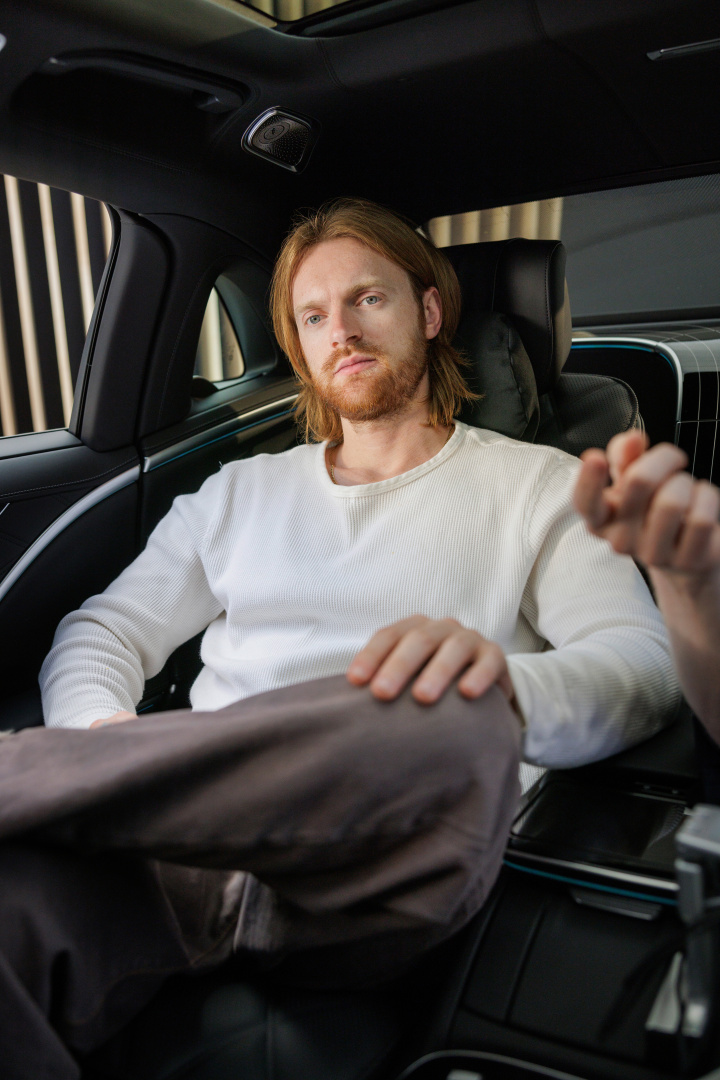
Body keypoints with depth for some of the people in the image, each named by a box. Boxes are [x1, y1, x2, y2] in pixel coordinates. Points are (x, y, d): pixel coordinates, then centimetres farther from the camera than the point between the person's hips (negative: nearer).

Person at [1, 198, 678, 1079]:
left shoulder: (538, 486, 12)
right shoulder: (241, 489, 21)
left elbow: (642, 665, 0)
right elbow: (106, 629, 17)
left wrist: (497, 689, -23)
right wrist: (100, 728, -8)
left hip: (381, 866, 0)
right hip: (193, 834, 1)